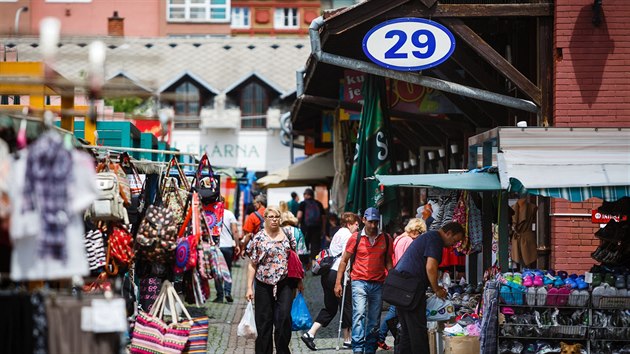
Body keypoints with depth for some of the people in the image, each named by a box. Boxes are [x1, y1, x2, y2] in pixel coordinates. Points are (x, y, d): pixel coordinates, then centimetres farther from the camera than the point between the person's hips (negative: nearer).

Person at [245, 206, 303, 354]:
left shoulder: (286, 235, 7)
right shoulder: (258, 238, 1)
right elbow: (252, 265, 1)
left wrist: (299, 280, 12)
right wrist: (249, 288, -5)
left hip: (285, 284, 1)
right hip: (264, 285, -1)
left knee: (284, 317, -10)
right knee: (264, 321, 3)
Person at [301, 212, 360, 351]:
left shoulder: (337, 234, 20)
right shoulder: (347, 235, -8)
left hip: (327, 274, 9)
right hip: (337, 275, -9)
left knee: (330, 308, 13)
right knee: (346, 306, 3)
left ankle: (310, 334, 2)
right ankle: (347, 339, 10)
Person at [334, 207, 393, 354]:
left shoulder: (385, 239, 7)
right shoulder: (356, 237, 1)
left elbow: (388, 262, 13)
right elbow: (344, 260, 5)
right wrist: (338, 283, 0)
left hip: (378, 284, 3)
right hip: (359, 282, -3)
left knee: (374, 320, 7)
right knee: (359, 314, -17)